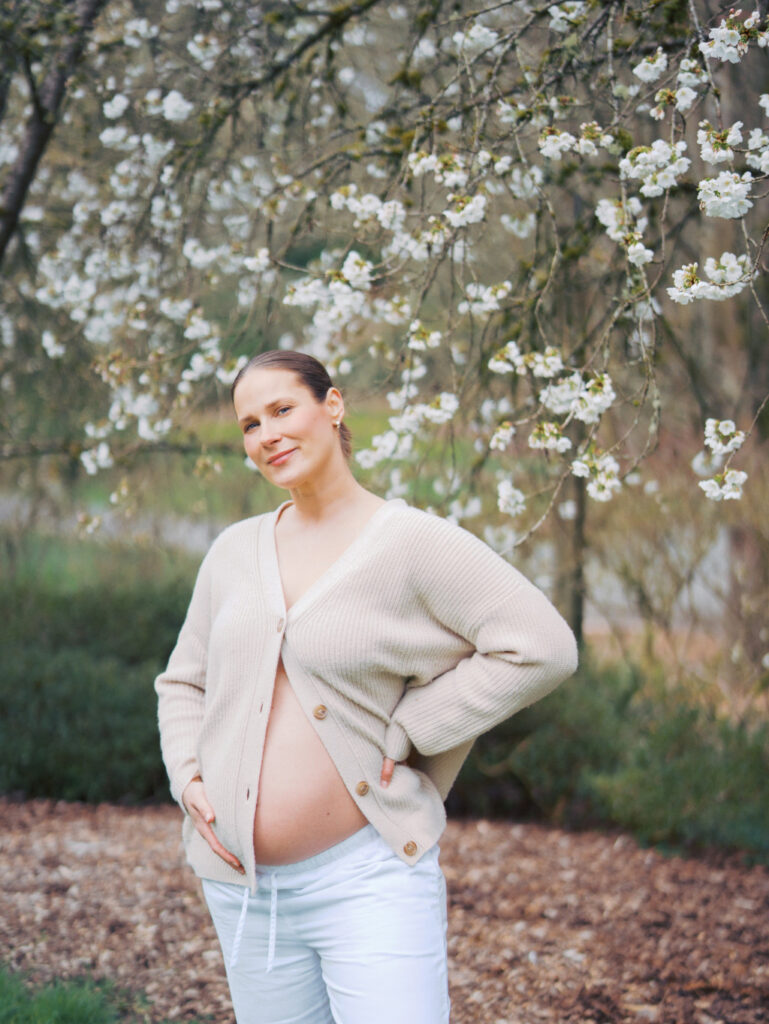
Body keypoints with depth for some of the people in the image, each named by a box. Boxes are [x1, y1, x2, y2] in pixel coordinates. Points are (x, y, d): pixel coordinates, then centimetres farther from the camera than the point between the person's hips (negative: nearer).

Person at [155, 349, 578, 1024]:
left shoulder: (412, 543, -6)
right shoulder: (235, 551, 10)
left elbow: (542, 648, -11)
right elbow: (183, 683, 22)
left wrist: (405, 731, -11)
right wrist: (190, 779, 4)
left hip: (366, 873, -5)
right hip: (242, 884, 5)